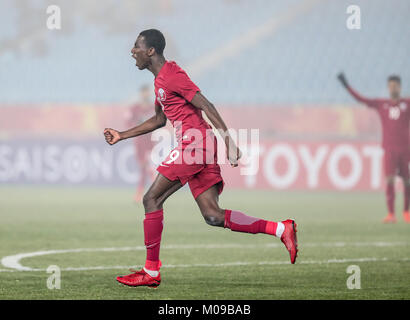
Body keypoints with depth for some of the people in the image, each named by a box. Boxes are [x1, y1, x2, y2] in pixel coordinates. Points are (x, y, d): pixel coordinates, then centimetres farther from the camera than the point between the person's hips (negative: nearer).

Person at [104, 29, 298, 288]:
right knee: (212, 215, 2)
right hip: (200, 149, 9)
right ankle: (281, 229, -1)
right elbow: (159, 120, 35)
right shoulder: (161, 79, 22)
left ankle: (151, 272, -1)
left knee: (152, 199, -5)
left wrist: (229, 141, -22)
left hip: (194, 143, -9)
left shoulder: (171, 75, -9)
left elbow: (206, 106, -16)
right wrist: (122, 135, 35)